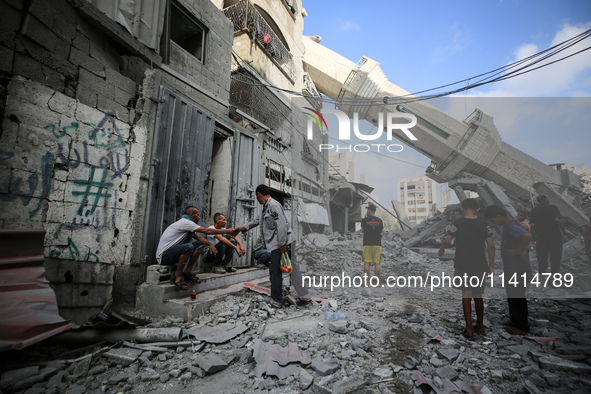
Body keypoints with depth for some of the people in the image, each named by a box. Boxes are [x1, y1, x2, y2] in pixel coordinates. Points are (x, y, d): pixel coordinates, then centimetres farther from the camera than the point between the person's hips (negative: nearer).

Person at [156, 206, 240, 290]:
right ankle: (177, 277, -18)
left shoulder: (187, 224, 15)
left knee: (199, 244, 1)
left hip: (173, 251, 10)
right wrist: (227, 231, -19)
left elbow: (199, 237, 11)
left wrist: (210, 244, -8)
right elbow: (207, 231, -21)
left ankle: (187, 272, 1)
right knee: (189, 247, -35)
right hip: (163, 255, -10)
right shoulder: (184, 222, -17)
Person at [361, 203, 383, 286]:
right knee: (377, 263, 4)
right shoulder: (379, 220, 4)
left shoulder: (364, 220, -4)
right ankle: (377, 282, 5)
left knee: (366, 262, 2)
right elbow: (381, 231, 13)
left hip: (367, 244, -2)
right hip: (377, 244, 2)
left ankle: (367, 282, 1)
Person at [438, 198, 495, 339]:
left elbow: (447, 241, -5)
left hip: (463, 266, -3)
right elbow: (491, 246, 2)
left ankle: (469, 329, 8)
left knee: (466, 295, 5)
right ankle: (480, 326, 30)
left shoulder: (457, 224, -10)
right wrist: (491, 265, 11)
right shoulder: (484, 225, 0)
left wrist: (441, 250, 16)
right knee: (478, 296, 16)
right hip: (480, 266, 3)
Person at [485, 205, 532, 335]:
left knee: (517, 298, 3)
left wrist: (519, 251, -28)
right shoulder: (507, 226, 8)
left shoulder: (512, 227, -22)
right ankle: (515, 320, 36)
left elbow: (527, 236, -40)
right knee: (512, 296, 21)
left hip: (517, 270, -10)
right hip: (511, 269, 10)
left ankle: (522, 327, 17)